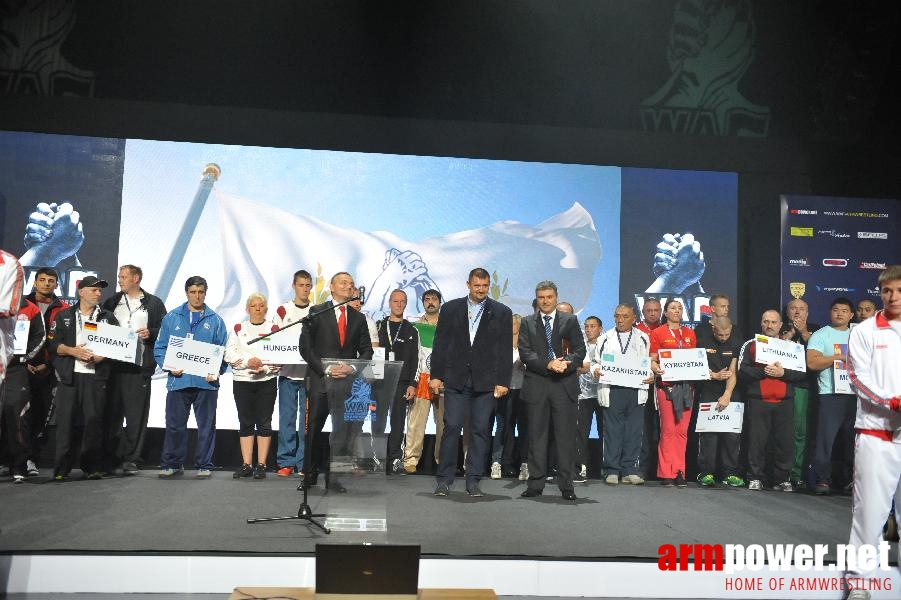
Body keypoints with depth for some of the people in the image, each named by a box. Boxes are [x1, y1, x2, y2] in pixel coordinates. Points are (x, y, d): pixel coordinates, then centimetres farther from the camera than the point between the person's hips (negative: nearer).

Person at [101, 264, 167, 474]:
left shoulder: (153, 303, 7)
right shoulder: (112, 302, 16)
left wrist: (150, 333, -13)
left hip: (139, 366, -3)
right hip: (113, 364, 3)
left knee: (136, 414, -2)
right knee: (111, 413, 4)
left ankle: (131, 459, 5)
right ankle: (109, 459, 11)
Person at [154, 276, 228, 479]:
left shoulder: (215, 320, 7)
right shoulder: (172, 318, 8)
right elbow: (160, 347, 7)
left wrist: (216, 371, -11)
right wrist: (169, 367, -9)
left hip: (206, 381, 0)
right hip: (178, 380, 0)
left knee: (206, 425, 5)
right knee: (174, 424, 5)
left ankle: (204, 465, 15)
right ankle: (171, 464, 17)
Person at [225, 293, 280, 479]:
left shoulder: (274, 329, 6)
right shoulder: (238, 329, 11)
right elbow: (229, 354, 0)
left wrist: (264, 367, -17)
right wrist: (248, 361, -15)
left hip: (266, 381, -1)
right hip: (242, 381, 2)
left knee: (264, 422, 0)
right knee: (245, 422, 4)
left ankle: (261, 465, 4)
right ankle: (246, 465, 9)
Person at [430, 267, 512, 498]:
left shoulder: (502, 313, 5)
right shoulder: (450, 309, 8)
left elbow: (505, 350, 3)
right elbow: (440, 344, 7)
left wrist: (503, 381, -3)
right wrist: (436, 375, 1)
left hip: (486, 381, 0)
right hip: (456, 379, 0)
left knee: (481, 430, 2)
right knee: (452, 427, -3)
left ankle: (473, 480, 10)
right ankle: (445, 478, 5)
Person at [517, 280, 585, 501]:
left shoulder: (570, 321, 11)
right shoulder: (527, 323, 11)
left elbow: (580, 350, 3)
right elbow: (525, 353, -1)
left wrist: (565, 364, -17)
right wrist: (548, 364, -16)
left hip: (565, 385, -1)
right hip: (536, 385, 1)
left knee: (565, 436, -1)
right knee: (536, 436, 4)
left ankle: (566, 485, 4)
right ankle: (535, 484, 10)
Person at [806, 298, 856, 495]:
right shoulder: (820, 335, 3)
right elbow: (812, 363, -9)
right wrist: (838, 356, -13)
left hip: (856, 395, 5)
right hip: (831, 395, -4)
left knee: (852, 439, 8)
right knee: (825, 438, -8)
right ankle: (822, 480, -3)